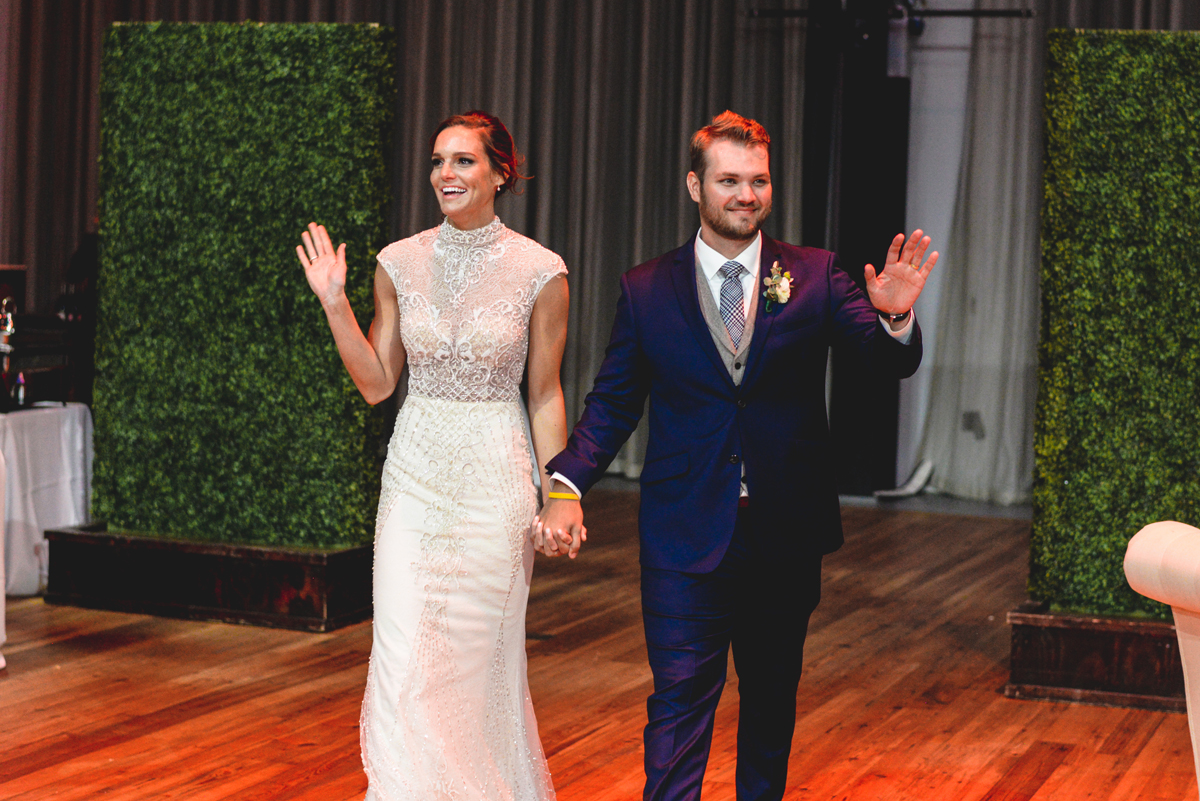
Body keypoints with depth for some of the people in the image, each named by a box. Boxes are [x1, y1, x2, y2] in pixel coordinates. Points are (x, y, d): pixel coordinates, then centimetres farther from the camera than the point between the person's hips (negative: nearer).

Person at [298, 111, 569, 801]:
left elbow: (546, 394, 1)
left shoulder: (539, 272, -6)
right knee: (406, 660, -3)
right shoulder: (401, 264, 1)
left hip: (495, 479, -2)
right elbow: (377, 383, 5)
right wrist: (334, 304, -6)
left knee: (481, 658, 8)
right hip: (416, 473, 2)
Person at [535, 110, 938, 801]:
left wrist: (896, 318, -31)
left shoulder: (815, 276, 1)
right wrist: (568, 487, -14)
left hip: (787, 533, 2)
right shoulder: (646, 289, 1)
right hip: (687, 535, -1)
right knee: (680, 700, -4)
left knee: (773, 698, 16)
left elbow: (893, 362, -7)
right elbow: (613, 402, 2)